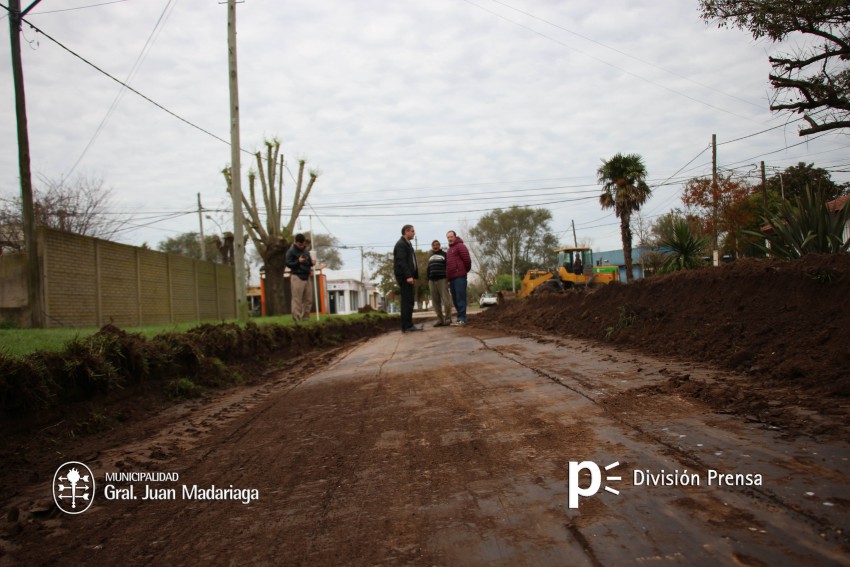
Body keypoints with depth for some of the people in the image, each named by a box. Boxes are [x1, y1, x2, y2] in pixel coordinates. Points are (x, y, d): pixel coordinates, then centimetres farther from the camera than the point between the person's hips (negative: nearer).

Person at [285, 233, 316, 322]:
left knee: (308, 300, 6)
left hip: (306, 277, 7)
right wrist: (298, 261, -23)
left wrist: (312, 262, 0)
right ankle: (297, 320, -6)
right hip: (297, 277, -7)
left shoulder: (306, 250, 15)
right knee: (297, 300, -8)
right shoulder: (291, 251, -3)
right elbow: (288, 264, -8)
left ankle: (306, 318, 14)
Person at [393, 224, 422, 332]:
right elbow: (401, 262, -19)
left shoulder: (407, 244, 23)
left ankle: (408, 325, 12)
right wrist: (408, 276, -24)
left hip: (409, 277, 10)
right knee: (407, 301, -11)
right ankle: (407, 326, -10)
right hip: (404, 277, -10)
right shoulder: (401, 244, -9)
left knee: (409, 301, 9)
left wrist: (414, 276, 16)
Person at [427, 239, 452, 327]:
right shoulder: (430, 257, 22)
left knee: (445, 299, -10)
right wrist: (428, 280, 15)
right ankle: (440, 319, 6)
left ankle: (447, 319, -6)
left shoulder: (444, 254, 4)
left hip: (442, 280, -6)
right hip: (432, 281, 6)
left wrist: (448, 278, -11)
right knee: (436, 301, 3)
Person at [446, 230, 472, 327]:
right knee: (455, 299, 8)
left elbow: (467, 260, -10)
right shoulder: (450, 249, 25)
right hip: (451, 278, 9)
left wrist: (466, 270, 3)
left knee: (460, 298, -11)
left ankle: (462, 319, -12)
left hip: (459, 276, -9)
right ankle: (461, 317, 13)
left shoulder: (460, 246, -2)